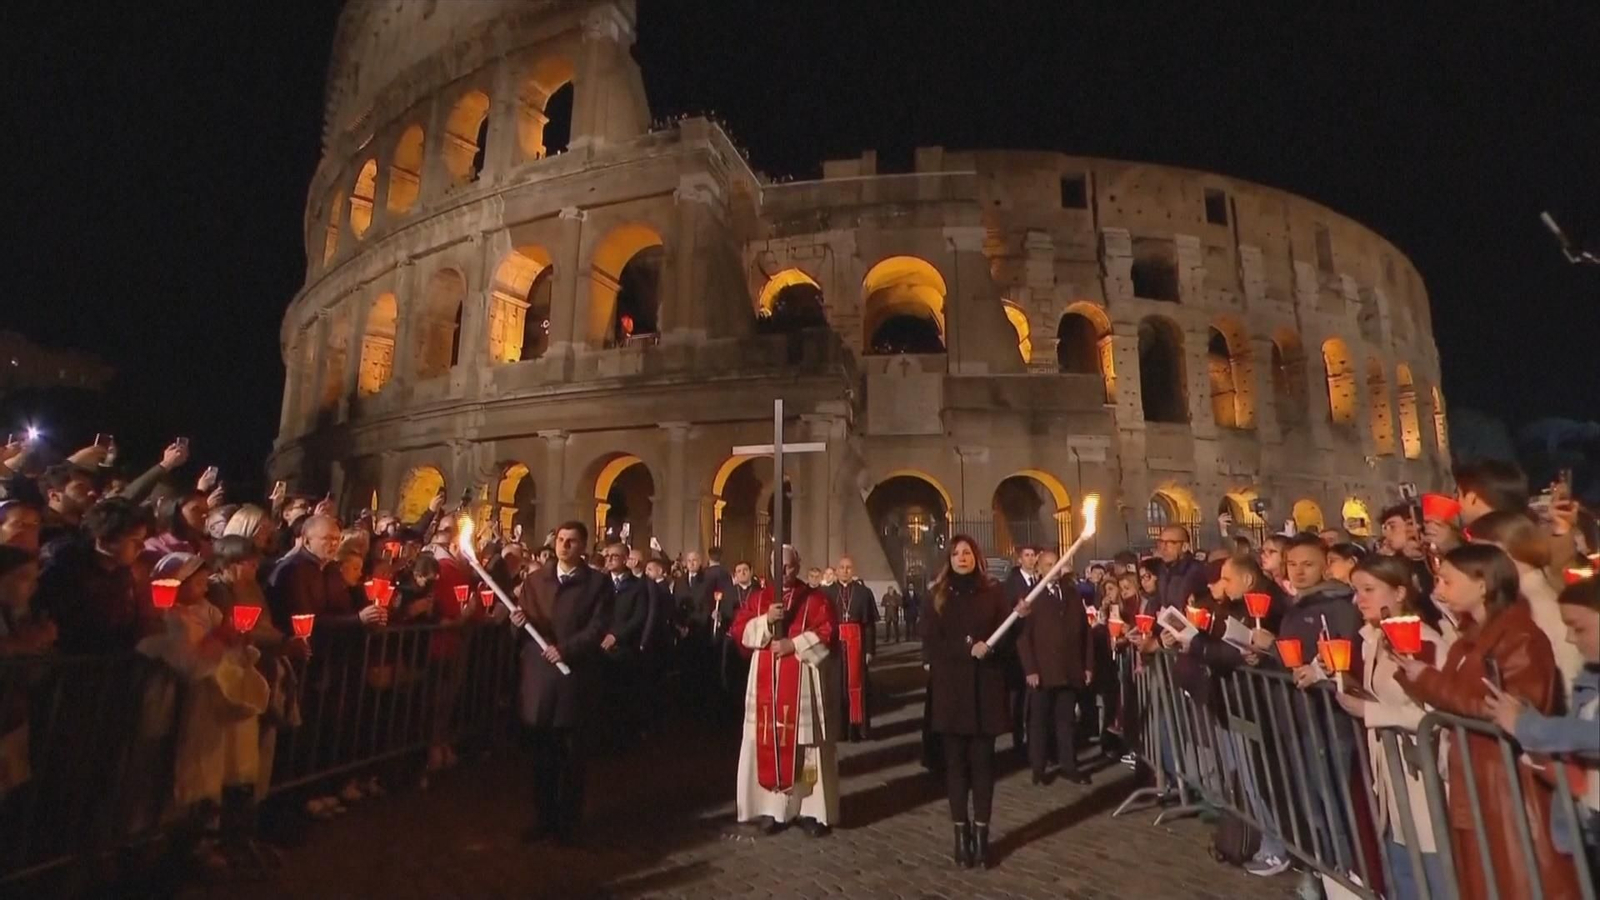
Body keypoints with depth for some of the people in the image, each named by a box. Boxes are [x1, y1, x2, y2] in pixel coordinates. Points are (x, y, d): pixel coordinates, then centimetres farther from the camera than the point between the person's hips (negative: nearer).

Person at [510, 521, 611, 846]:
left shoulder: (598, 583, 0)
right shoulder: (534, 579, 12)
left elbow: (598, 628, -9)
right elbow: (523, 626, 11)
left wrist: (565, 649, -19)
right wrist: (518, 621, -11)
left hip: (574, 676, -3)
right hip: (539, 675, 3)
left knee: (571, 754, 8)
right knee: (541, 753, 11)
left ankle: (568, 823, 21)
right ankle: (544, 818, 26)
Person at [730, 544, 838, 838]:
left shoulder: (815, 598, 1)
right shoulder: (758, 598, 9)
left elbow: (826, 634, -8)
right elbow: (740, 630, 1)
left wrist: (794, 644, -18)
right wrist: (766, 620, -15)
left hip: (802, 682, -2)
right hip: (766, 682, 3)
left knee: (804, 744, 3)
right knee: (768, 743, 6)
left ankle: (812, 809, 13)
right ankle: (772, 807, 17)